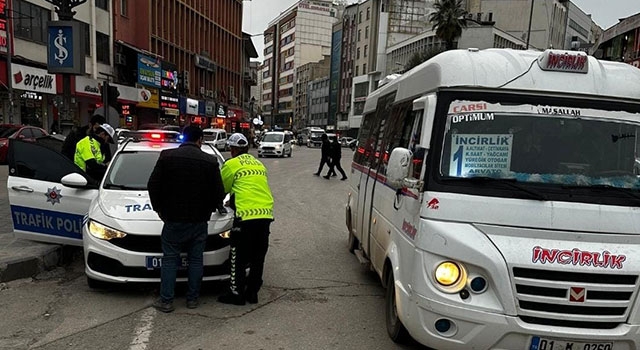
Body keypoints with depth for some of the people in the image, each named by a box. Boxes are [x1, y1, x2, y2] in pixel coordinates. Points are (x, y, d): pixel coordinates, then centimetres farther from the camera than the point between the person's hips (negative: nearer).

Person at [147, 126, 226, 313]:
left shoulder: (167, 156, -4)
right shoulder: (210, 161, -4)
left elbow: (153, 185, -4)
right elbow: (219, 193, -3)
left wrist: (159, 208, 9)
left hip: (173, 220, 0)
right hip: (199, 220, 1)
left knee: (169, 259, 10)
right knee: (196, 260, 12)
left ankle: (166, 300, 13)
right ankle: (192, 299, 20)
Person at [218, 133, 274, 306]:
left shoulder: (231, 164, 0)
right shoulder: (259, 164, 20)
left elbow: (222, 189, 10)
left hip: (247, 215, -7)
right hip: (266, 214, 7)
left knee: (238, 259, 5)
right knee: (258, 259, 13)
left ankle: (236, 294, 11)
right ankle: (252, 293, 22)